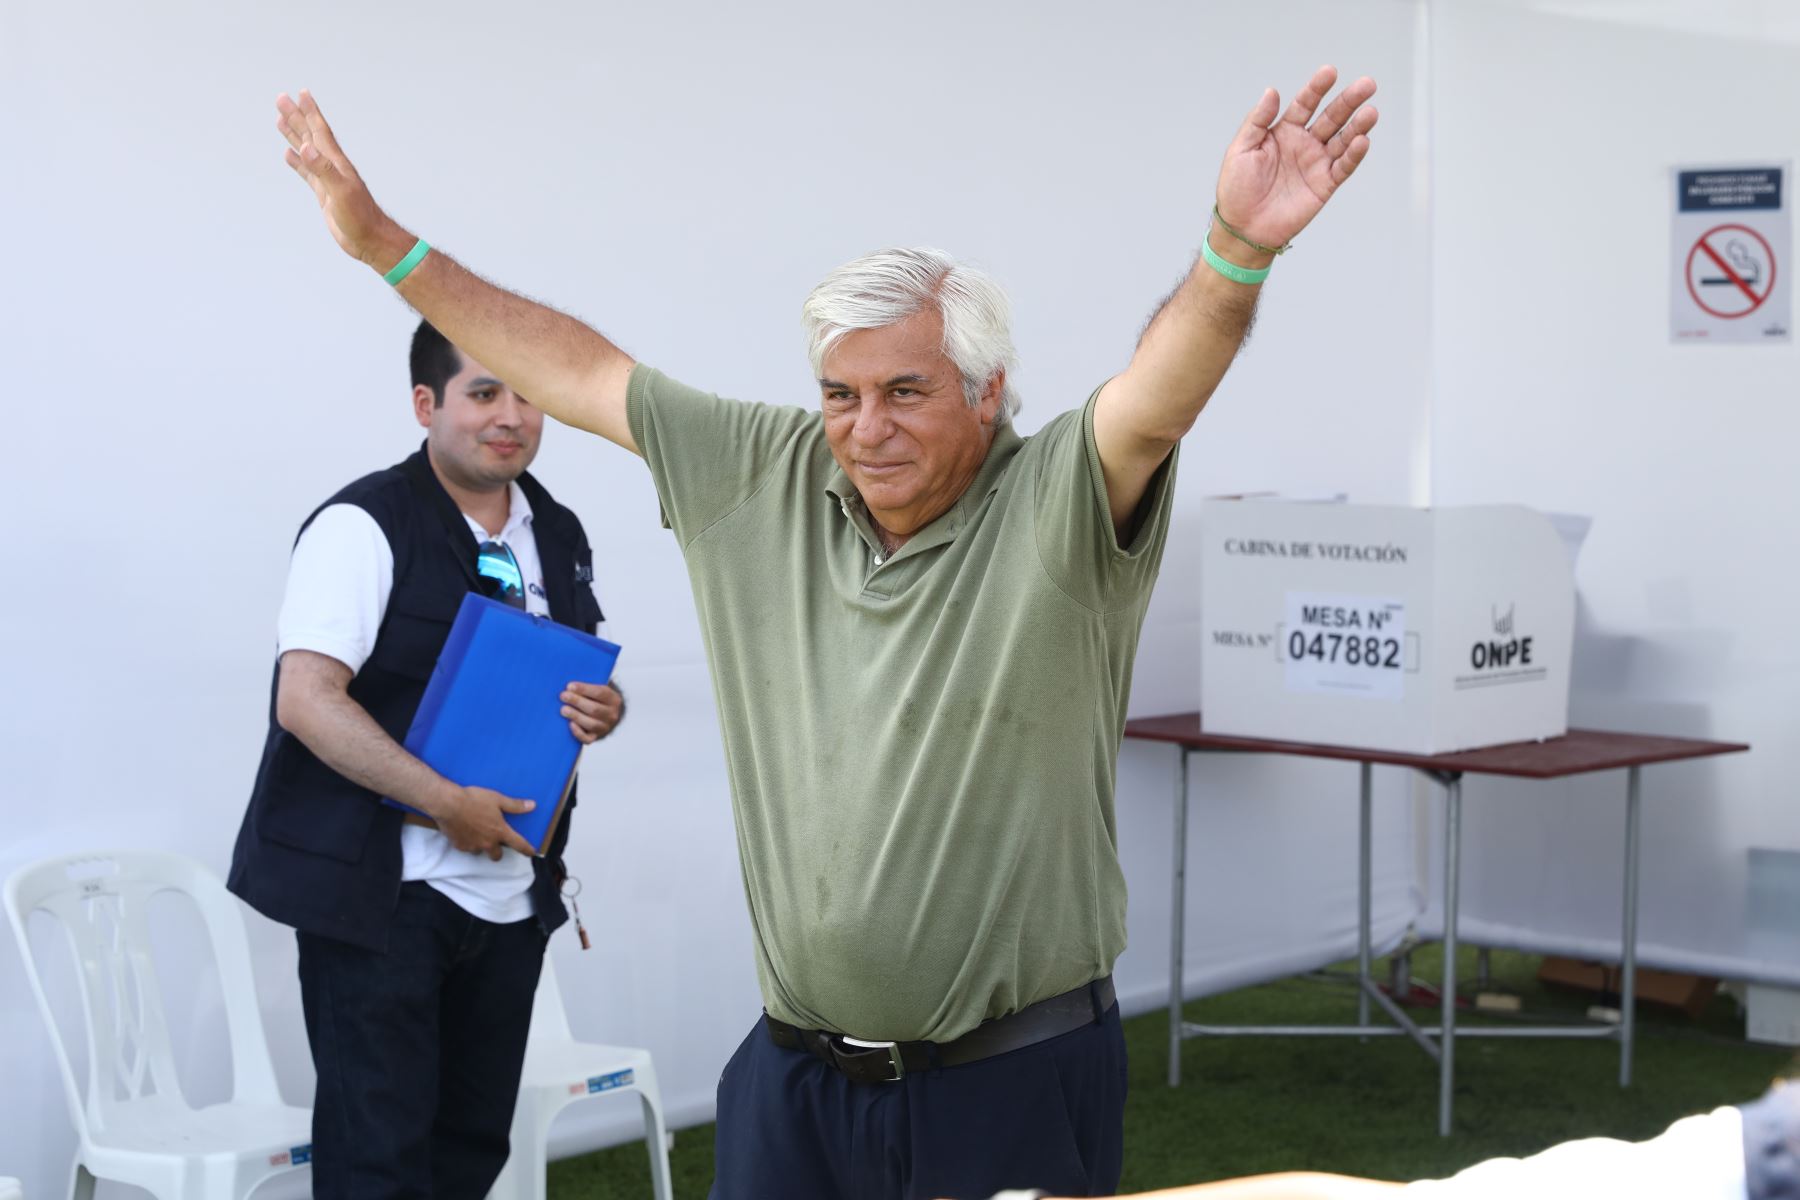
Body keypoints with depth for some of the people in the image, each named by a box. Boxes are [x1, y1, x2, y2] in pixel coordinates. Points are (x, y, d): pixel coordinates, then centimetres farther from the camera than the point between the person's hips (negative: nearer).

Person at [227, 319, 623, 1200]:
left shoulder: (559, 536, 11)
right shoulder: (364, 526, -12)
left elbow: (583, 676, 23)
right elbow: (306, 700, -20)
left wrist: (602, 710, -2)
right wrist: (448, 804, -23)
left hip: (511, 889, 7)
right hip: (381, 889, -7)